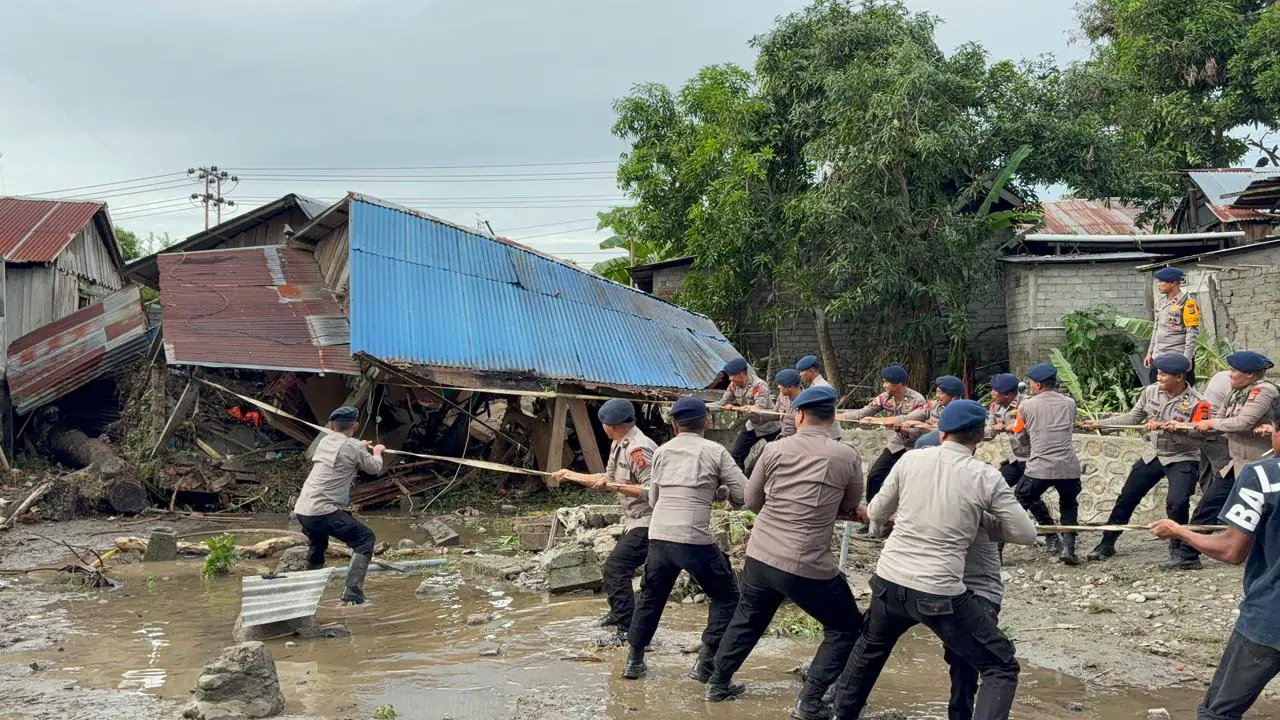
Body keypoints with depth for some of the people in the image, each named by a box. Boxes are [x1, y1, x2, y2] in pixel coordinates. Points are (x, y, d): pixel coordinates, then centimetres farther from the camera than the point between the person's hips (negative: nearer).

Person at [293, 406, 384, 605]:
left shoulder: (324, 441, 15)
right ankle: (353, 592, -12)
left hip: (301, 510, 8)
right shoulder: (354, 447, -5)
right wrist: (377, 452, 31)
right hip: (324, 512, -8)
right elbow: (375, 468, 12)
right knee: (365, 538, -1)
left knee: (318, 543, 32)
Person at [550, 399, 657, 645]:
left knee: (616, 567, -18)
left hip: (647, 522, -11)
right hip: (635, 522, 11)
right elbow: (609, 479, 23)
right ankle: (619, 613, 44)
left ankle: (628, 629, -16)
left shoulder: (638, 449, -22)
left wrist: (616, 486, -27)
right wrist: (572, 475, 25)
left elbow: (651, 490, -27)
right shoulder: (617, 445, 11)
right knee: (616, 567, 23)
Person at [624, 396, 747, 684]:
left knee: (651, 597, 24)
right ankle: (707, 663, 6)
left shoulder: (662, 452, 12)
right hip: (695, 539, -4)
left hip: (659, 536, 4)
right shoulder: (715, 452, 0)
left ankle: (634, 661, 28)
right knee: (726, 598, 14)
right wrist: (722, 491, 17)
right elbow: (745, 495, -2)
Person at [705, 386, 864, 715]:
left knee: (747, 620, 28)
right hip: (808, 567, -4)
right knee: (845, 628, 15)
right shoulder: (848, 457, -7)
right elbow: (850, 506, 9)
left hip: (759, 557, 4)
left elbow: (752, 500, 10)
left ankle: (718, 684, 39)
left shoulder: (775, 449, -1)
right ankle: (809, 702, 9)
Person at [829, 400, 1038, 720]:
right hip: (939, 593, -4)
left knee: (870, 649, 32)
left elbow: (876, 514, 12)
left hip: (889, 581, 4)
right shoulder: (986, 477, -7)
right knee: (1002, 668, 8)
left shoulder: (910, 460, 1)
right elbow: (1026, 535, 0)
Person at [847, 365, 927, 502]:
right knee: (874, 476, 4)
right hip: (897, 444, 6)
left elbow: (918, 432, -24)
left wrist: (898, 427, -40)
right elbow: (862, 413, -8)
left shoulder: (917, 400, -23)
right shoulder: (885, 397, -7)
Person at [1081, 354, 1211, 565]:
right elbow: (1132, 417, 6)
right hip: (1153, 455, 5)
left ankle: (1177, 549, 0)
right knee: (1126, 498, 8)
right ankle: (1107, 544, 22)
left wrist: (1166, 428, -32)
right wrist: (1099, 423, 1)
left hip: (1182, 459, -5)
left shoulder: (1197, 403, -18)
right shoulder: (1151, 392, -4)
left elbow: (1198, 438, -22)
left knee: (1177, 503, -22)